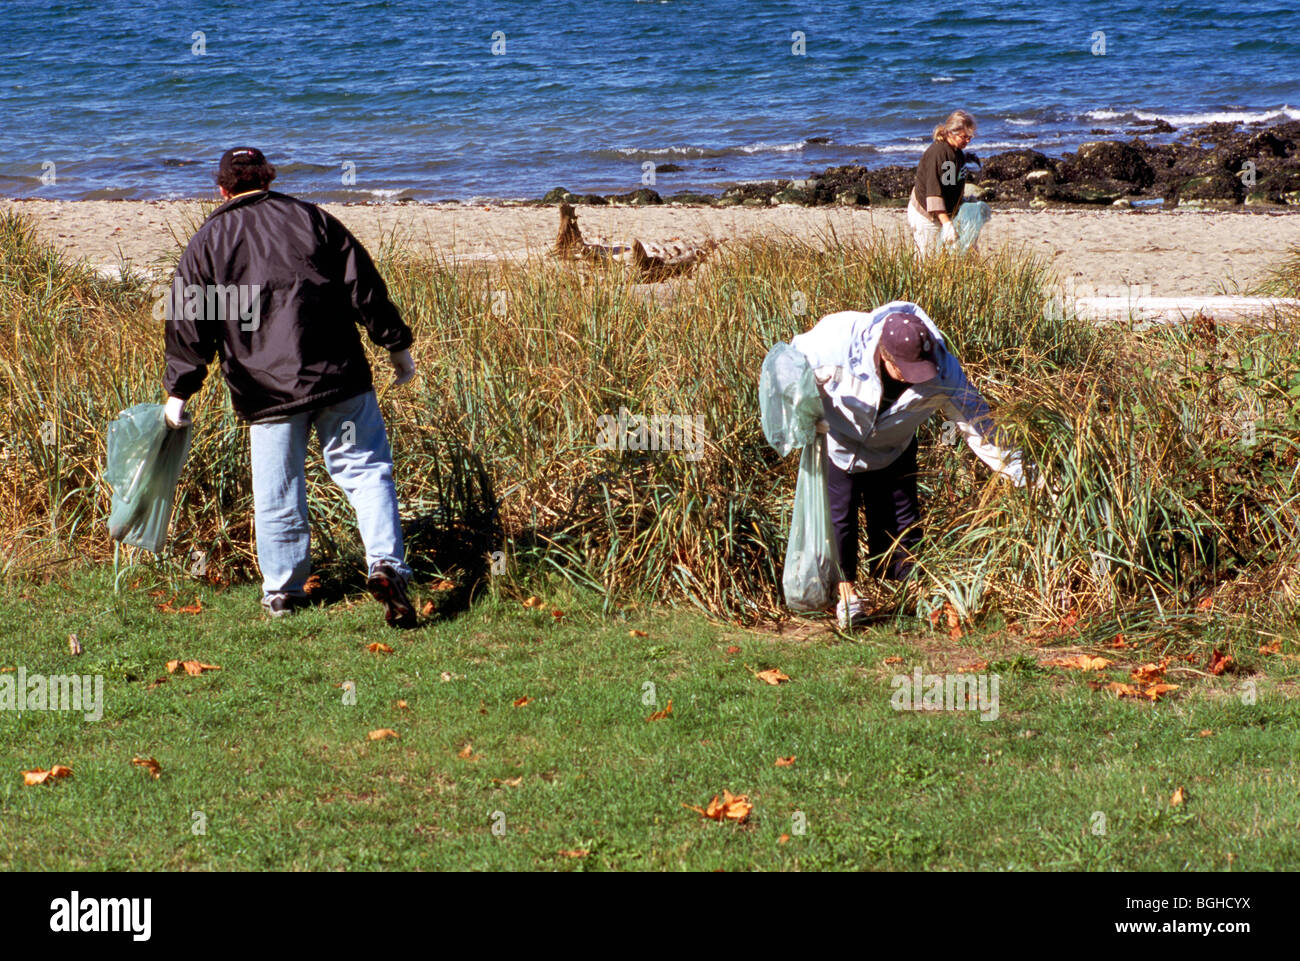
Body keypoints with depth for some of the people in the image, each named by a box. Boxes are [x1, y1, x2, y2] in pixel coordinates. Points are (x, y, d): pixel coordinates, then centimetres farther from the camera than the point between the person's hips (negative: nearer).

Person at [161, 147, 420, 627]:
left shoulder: (206, 243, 7)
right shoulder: (311, 219, 8)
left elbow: (188, 325, 4)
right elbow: (365, 289, 5)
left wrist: (178, 389, 10)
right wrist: (397, 345, 11)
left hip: (266, 390, 0)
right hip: (337, 375, 0)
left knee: (277, 494, 10)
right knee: (366, 470, 3)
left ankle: (283, 591, 19)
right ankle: (385, 564, -14)